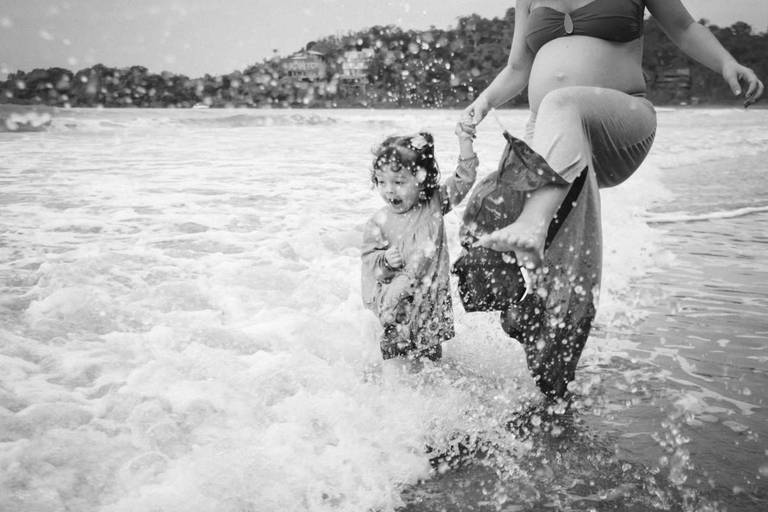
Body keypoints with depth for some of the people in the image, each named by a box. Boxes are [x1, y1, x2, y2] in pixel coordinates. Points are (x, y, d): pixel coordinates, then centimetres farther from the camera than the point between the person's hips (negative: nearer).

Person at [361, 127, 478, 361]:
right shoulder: (379, 223, -7)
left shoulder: (434, 204, -4)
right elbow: (368, 259, -2)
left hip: (431, 300, 1)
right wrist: (384, 261, -24)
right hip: (393, 304, -1)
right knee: (392, 351, 4)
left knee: (430, 356, 12)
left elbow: (463, 179, -5)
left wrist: (465, 141, -14)